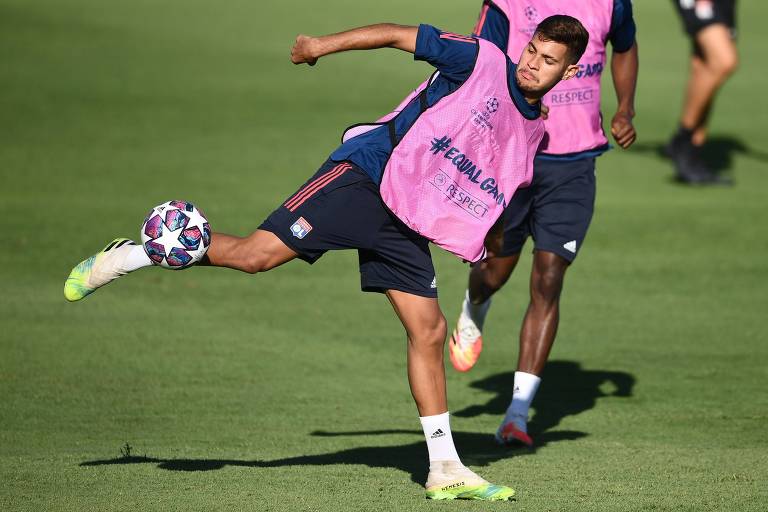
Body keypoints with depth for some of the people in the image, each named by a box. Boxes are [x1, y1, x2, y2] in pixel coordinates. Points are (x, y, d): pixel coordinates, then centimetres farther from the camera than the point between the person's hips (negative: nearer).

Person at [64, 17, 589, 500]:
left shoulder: (532, 132, 16)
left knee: (429, 332, 2)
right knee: (258, 252, -19)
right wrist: (327, 44, -7)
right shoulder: (482, 61, -4)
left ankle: (445, 470, 8)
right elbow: (401, 35, -3)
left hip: (408, 223, 6)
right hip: (364, 177, -6)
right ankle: (127, 257, -5)